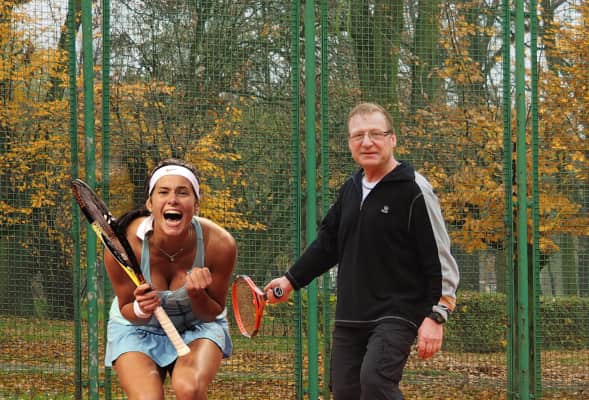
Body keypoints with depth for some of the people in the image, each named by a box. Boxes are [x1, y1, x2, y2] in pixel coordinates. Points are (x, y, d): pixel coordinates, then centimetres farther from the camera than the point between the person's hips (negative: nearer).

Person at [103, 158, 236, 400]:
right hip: (137, 328, 0)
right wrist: (141, 310, -36)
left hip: (198, 326, 0)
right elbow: (126, 311, -12)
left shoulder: (220, 245, -26)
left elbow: (214, 313, -10)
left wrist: (197, 295, -32)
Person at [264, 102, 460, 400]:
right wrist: (292, 279, 27)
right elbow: (327, 242, 27)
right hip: (349, 318, 7)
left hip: (397, 315, -7)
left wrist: (435, 317, -16)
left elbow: (441, 260, -11)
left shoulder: (413, 190, -9)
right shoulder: (350, 189, 12)